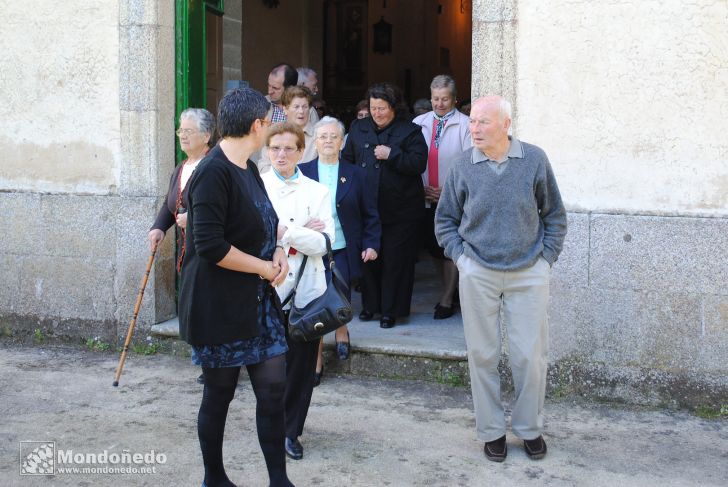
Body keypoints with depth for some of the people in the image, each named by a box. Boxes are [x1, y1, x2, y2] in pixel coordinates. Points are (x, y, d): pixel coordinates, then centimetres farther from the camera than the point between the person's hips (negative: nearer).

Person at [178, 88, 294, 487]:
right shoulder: (213, 172, -18)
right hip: (219, 303, -8)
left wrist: (278, 252, 1)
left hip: (257, 300, 8)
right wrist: (266, 268, -14)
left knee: (273, 387, 5)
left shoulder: (249, 169, 10)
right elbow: (210, 245, -24)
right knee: (219, 394, 8)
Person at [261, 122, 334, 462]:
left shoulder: (317, 192, 6)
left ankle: (290, 430, 19)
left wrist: (284, 232, -12)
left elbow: (324, 243, -5)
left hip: (306, 290, 1)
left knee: (302, 363, 4)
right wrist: (302, 232, -9)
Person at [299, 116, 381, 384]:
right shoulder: (302, 172, 3)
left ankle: (341, 331, 33)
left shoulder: (355, 174, 5)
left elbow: (371, 214, 7)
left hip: (343, 251, 0)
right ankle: (316, 361, 14)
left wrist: (371, 244, -1)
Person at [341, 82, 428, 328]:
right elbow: (347, 159, 18)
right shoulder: (358, 128, 11)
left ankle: (391, 310, 12)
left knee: (395, 261, 2)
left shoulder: (410, 131, -3)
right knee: (368, 259, 11)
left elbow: (419, 163, -14)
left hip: (399, 211, -4)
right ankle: (370, 305, 26)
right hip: (366, 209, 4)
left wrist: (391, 155, -21)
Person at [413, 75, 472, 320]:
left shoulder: (465, 125, -7)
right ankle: (450, 289, 28)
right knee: (433, 246, 11)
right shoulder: (419, 123, 6)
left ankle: (447, 300, 11)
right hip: (427, 198, 4)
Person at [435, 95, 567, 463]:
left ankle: (530, 428, 21)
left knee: (530, 356, 3)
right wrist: (460, 255, 0)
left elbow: (554, 215, 7)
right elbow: (445, 220, 11)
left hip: (529, 273, 0)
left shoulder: (534, 160, -3)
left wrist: (546, 257, 1)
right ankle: (491, 430, 21)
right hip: (478, 274, 1)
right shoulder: (463, 168, -2)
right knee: (483, 355, 7)